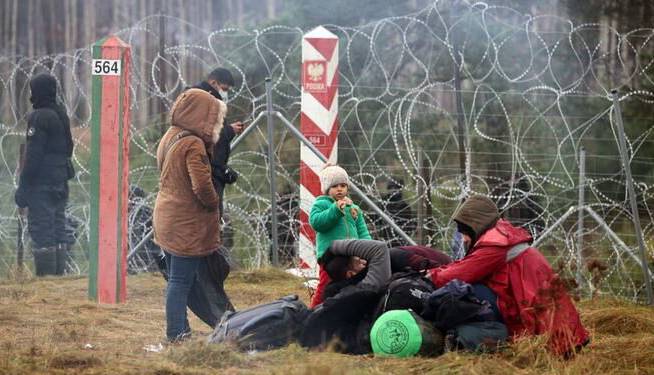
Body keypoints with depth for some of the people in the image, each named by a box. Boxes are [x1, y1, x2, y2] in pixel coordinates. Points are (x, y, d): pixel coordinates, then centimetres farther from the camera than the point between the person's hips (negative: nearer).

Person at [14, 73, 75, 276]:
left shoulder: (39, 118, -14)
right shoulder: (62, 115, 14)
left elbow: (33, 155, -17)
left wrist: (23, 187, -15)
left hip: (41, 184, -9)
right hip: (60, 182, 9)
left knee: (41, 231, -8)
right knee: (58, 230, 12)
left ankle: (45, 275, -11)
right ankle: (58, 273, 13)